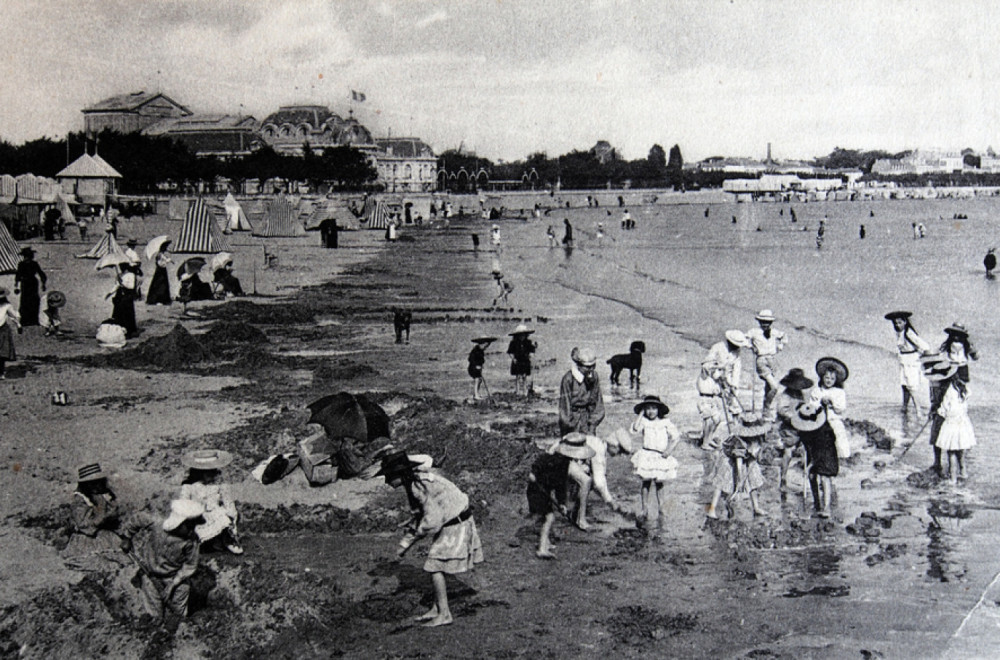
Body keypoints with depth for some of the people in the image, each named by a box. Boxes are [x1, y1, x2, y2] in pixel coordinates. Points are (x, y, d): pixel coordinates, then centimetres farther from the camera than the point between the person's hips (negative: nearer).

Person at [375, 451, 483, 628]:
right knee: (435, 566, 12)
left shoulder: (420, 485, -26)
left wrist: (416, 531, -12)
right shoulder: (412, 484, 5)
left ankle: (444, 614, -1)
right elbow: (420, 516, 15)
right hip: (450, 523, 9)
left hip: (456, 524, -9)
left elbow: (432, 519, -31)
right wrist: (405, 544, 11)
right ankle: (436, 609, 20)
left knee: (435, 566, -7)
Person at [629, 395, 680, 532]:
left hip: (661, 458, 0)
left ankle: (661, 510, 16)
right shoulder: (644, 422, 2)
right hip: (646, 456, 0)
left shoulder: (665, 423, 2)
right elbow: (635, 428, -18)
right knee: (646, 483, 2)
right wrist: (641, 413, -10)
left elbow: (676, 437, -1)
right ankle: (644, 510, 10)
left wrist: (669, 450, -13)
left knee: (660, 484, 5)